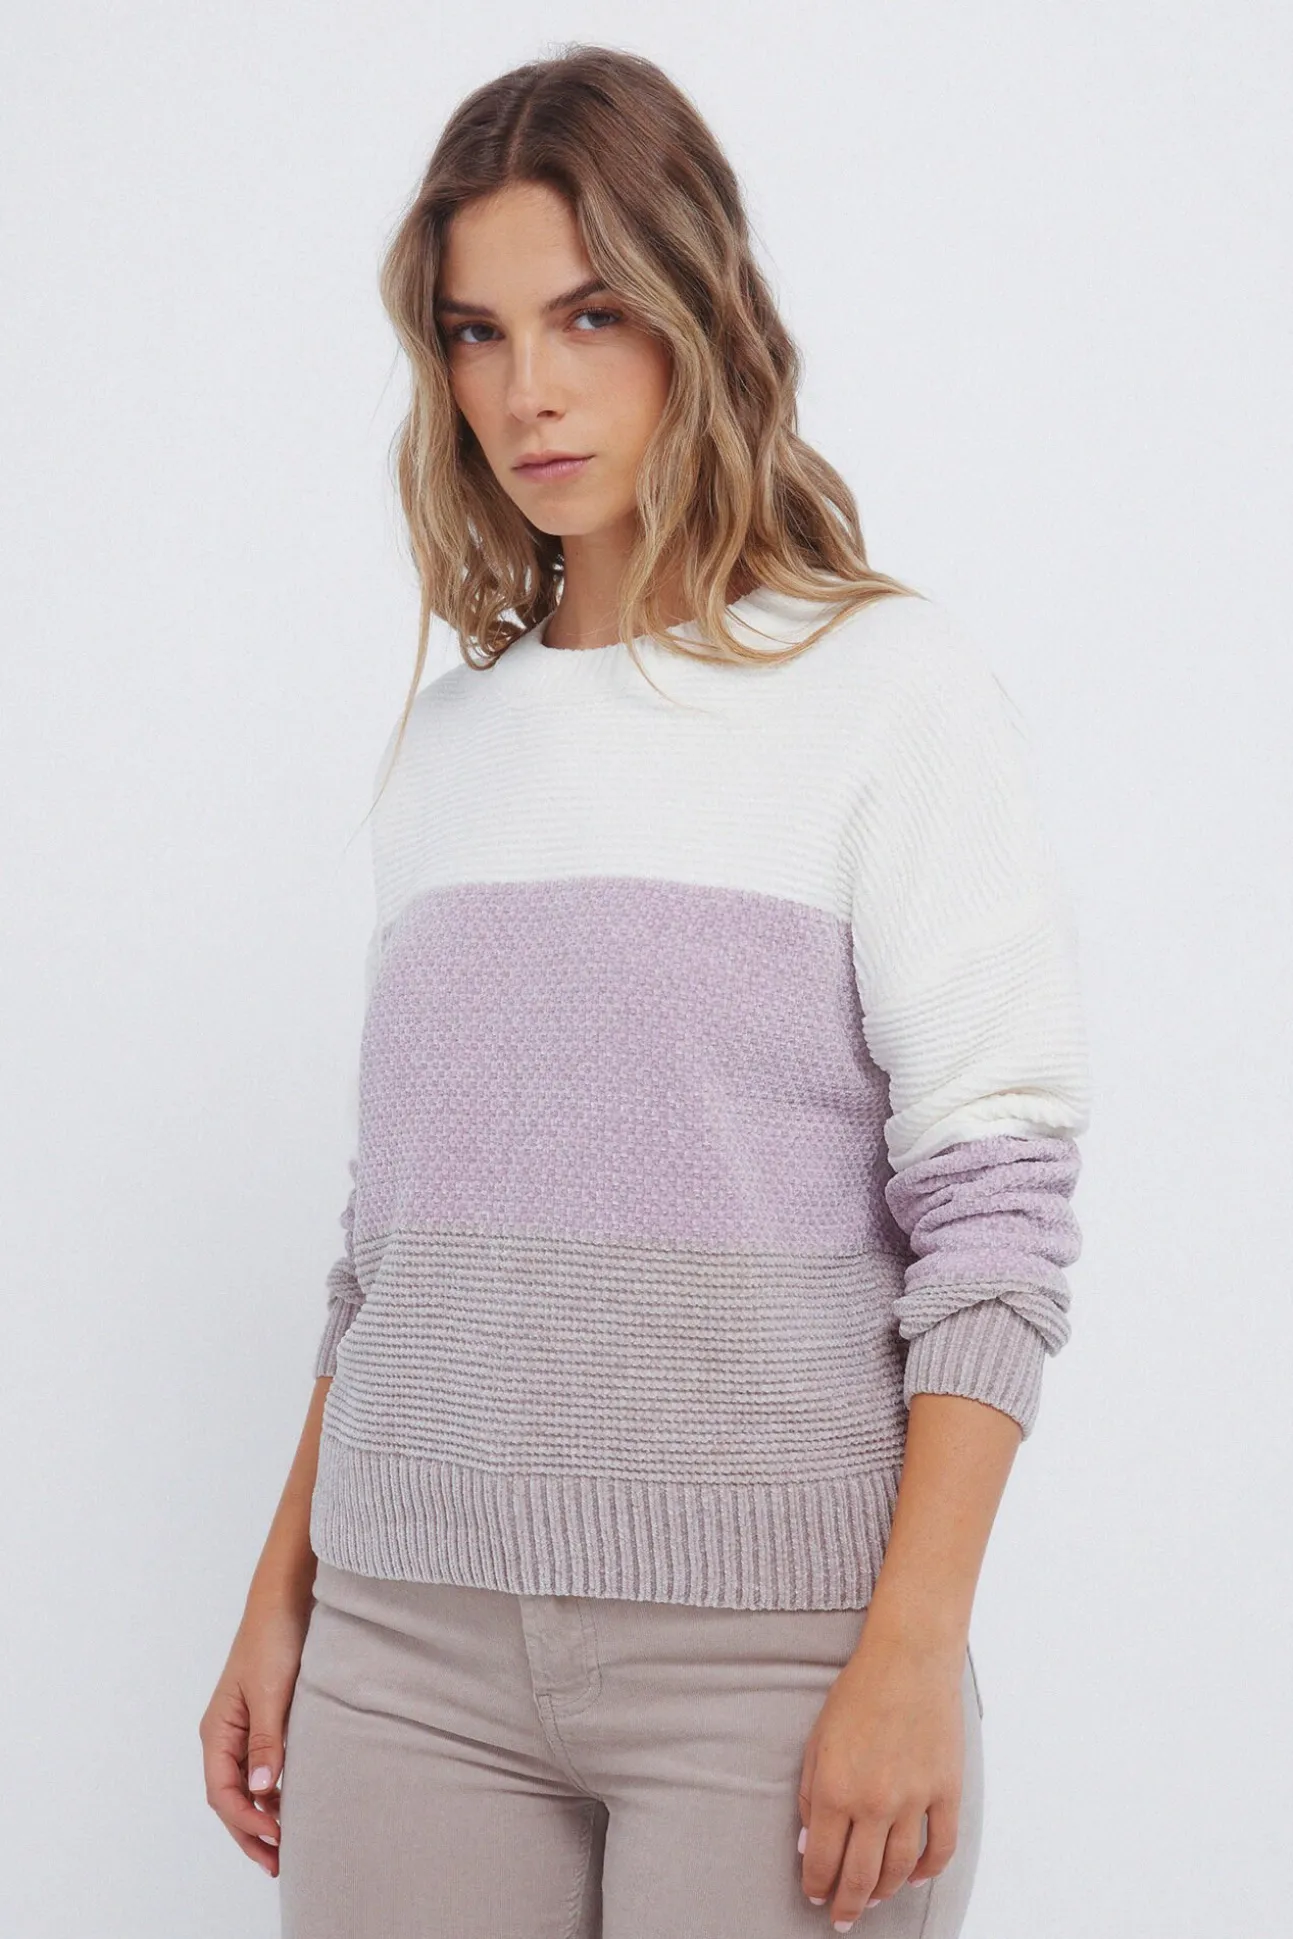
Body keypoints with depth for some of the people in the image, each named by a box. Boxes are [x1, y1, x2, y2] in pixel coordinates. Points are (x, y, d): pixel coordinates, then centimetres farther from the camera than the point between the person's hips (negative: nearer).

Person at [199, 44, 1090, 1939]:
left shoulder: (886, 683, -2)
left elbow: (994, 1198, -8)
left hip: (766, 1635, -4)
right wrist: (282, 1599, 12)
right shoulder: (449, 735, 13)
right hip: (409, 1640, 4)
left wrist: (916, 1650, -15)